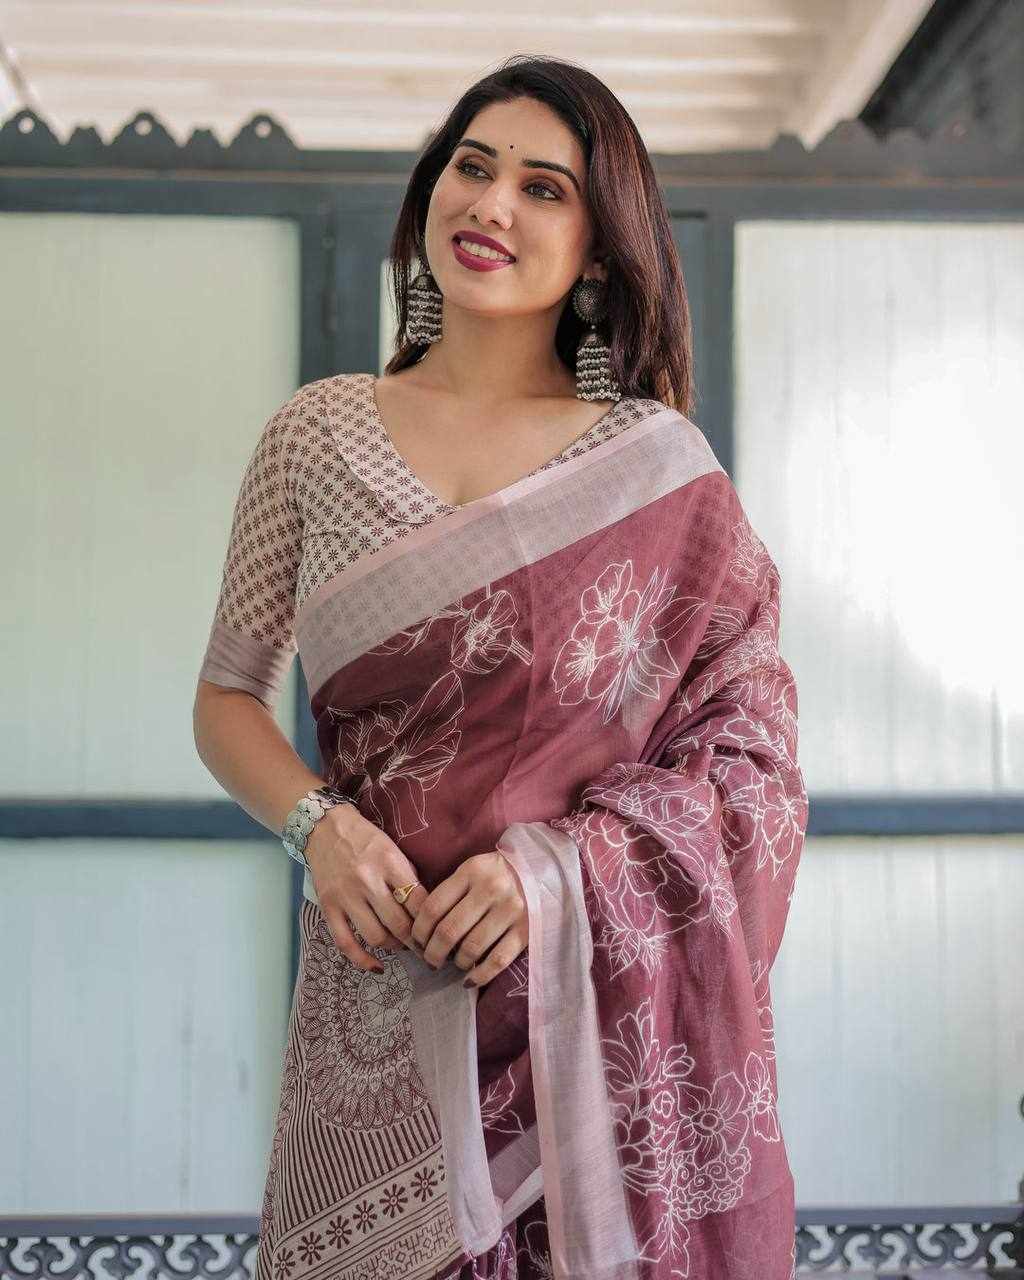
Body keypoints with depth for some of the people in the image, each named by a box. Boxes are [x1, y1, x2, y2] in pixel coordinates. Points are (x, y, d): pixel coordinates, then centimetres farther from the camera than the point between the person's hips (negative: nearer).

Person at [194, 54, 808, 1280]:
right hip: (381, 997, 1)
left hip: (613, 1002, -1)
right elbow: (226, 697, 10)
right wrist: (319, 826, -10)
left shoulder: (662, 466, 1)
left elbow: (749, 746, -1)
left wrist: (559, 863, -16)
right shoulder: (317, 435, 5)